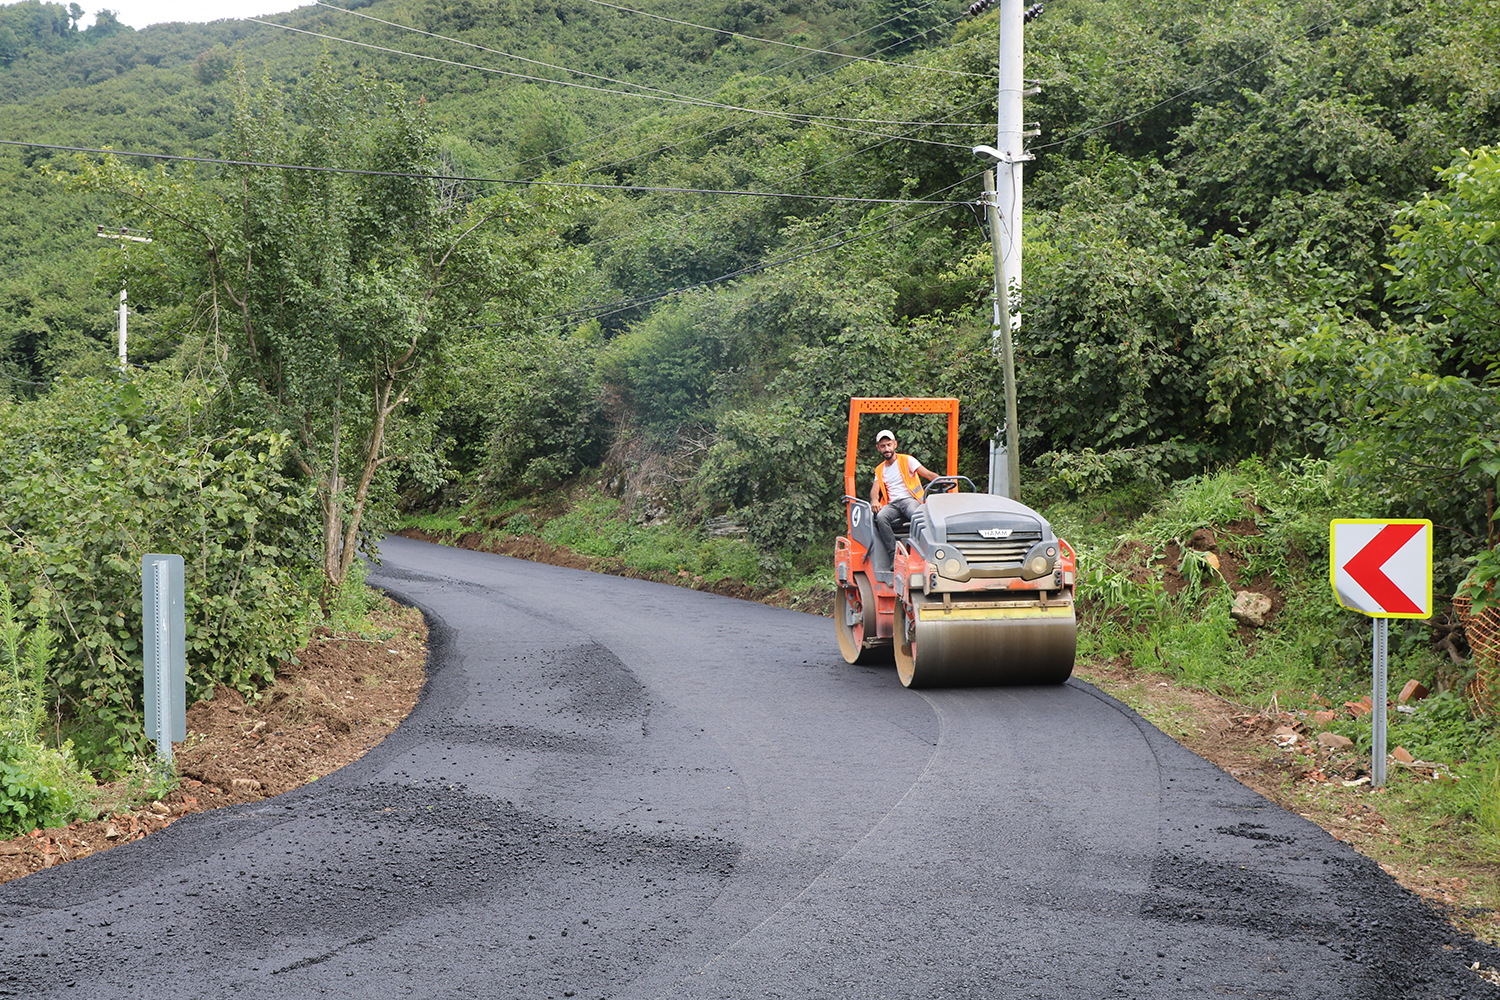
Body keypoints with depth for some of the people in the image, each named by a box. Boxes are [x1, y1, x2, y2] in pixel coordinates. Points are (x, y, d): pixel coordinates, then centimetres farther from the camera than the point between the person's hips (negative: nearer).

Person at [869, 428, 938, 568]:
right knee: (881, 517, -33)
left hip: (910, 499, -3)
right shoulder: (879, 470, 24)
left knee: (917, 514, -40)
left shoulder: (907, 461, 12)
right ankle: (894, 558, -36)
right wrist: (875, 500, -16)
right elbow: (875, 489, 9)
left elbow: (929, 474, 2)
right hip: (892, 504, 3)